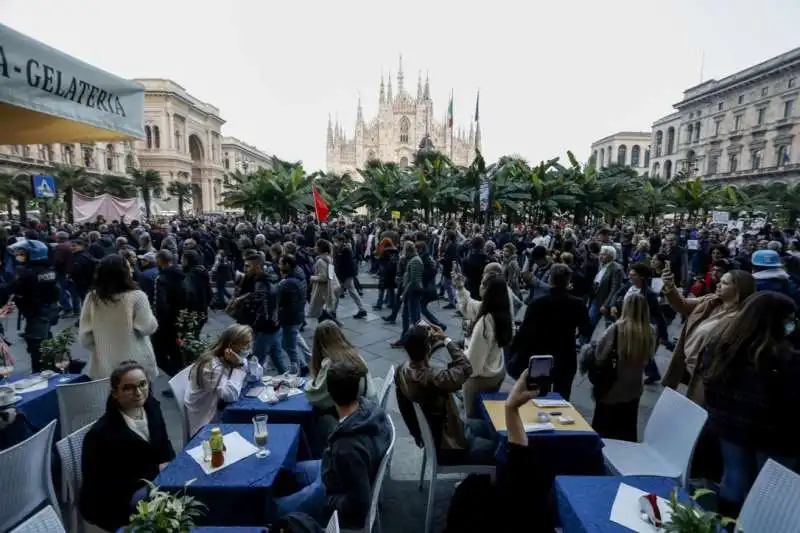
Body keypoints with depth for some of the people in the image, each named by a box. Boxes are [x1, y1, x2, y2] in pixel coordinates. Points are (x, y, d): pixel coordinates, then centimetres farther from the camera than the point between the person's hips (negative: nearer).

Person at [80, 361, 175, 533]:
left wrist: (166, 464, -12)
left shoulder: (151, 406, -7)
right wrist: (149, 481, -20)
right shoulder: (101, 433, -23)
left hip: (153, 483, 5)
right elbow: (96, 486, -17)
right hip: (113, 505, -5)